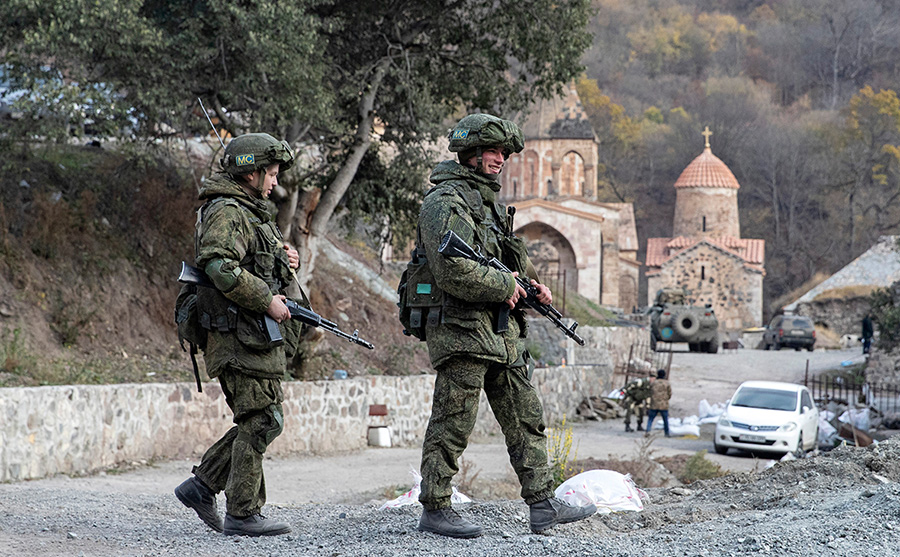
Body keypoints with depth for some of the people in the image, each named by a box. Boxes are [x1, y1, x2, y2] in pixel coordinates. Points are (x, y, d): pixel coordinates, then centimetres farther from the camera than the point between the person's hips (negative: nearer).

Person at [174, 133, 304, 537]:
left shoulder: (250, 213, 21)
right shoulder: (226, 212, -12)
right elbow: (221, 267, -26)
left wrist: (285, 259, 11)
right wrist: (267, 300, -23)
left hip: (262, 337, 10)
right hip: (241, 336, -10)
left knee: (262, 422, 12)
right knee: (259, 421, -7)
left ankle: (200, 486, 18)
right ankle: (242, 514, -2)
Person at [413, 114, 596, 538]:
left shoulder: (489, 201, 20)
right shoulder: (445, 202, -11)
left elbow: (513, 254, 31)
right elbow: (453, 271, -23)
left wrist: (533, 284, 11)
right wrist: (505, 285, -13)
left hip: (502, 334, 10)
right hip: (462, 332, -9)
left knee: (525, 419, 8)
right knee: (452, 425, -4)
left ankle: (543, 505, 11)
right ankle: (434, 511, 5)